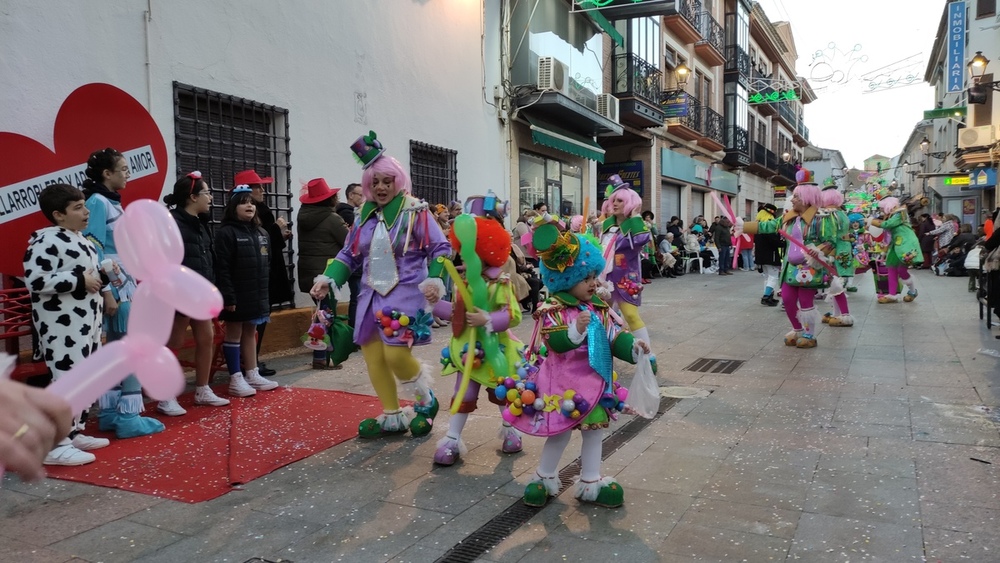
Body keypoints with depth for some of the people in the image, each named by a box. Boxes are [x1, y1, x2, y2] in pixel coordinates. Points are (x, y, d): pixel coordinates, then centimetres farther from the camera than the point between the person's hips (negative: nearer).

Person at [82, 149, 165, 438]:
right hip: (113, 287, -9)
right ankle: (128, 417, -3)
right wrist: (106, 293, -21)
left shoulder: (113, 203, 16)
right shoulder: (98, 202, -11)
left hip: (124, 285, 9)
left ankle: (111, 413, 17)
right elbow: (94, 251, -17)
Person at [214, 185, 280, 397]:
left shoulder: (261, 233, 12)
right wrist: (228, 296, -21)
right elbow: (222, 268, -16)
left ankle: (252, 375, 23)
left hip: (256, 296, 7)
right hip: (236, 296, -7)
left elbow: (267, 266, 15)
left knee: (251, 333, 15)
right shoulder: (225, 233, -11)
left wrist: (267, 295, 12)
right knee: (234, 334, 3)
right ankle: (236, 379, 10)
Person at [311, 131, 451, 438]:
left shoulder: (415, 211, -6)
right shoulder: (365, 215, 10)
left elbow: (440, 248, -7)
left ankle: (426, 400, 12)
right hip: (371, 294, 7)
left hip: (405, 292, -6)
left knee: (395, 354, -16)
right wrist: (328, 279, 3)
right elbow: (349, 254, 17)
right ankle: (392, 416, 21)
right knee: (372, 354, 6)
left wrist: (435, 280, -23)